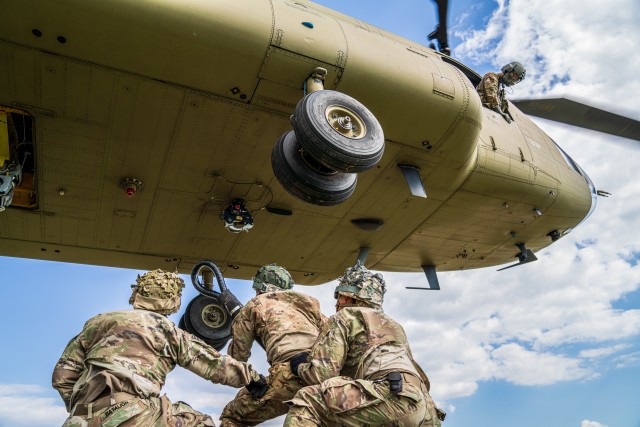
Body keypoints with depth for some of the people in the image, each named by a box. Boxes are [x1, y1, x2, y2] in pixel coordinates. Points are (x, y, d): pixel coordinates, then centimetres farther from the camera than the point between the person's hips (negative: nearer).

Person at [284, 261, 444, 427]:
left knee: (307, 402, -10)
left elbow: (321, 374, -2)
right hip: (427, 412, 9)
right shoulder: (392, 324, 34)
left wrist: (300, 366, 22)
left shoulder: (343, 317, 12)